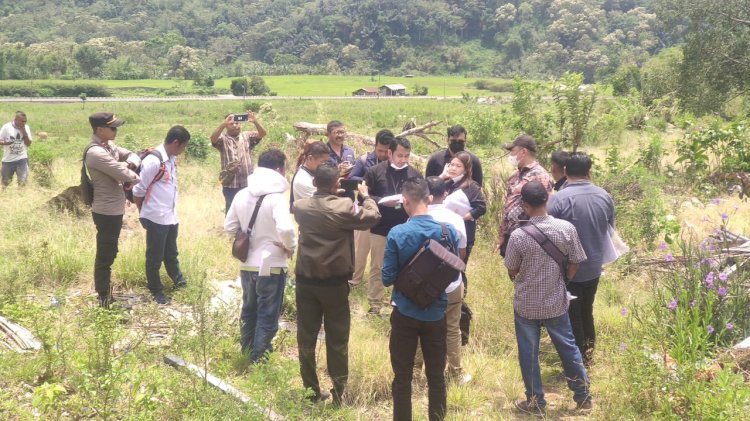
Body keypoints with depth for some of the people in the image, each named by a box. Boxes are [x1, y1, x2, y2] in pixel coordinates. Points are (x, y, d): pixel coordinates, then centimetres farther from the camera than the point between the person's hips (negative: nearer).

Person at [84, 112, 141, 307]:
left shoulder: (108, 145, 7)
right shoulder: (95, 152, -24)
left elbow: (132, 156, 12)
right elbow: (124, 174, -26)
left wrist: (129, 163, -12)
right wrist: (139, 178, -4)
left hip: (114, 209, 10)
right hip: (107, 212, -10)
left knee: (109, 254, 22)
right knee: (104, 257, 3)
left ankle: (106, 293, 36)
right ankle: (104, 300, 16)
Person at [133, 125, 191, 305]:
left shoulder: (172, 159, 4)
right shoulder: (153, 161, -21)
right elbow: (138, 191, -14)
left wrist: (172, 212, 10)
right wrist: (145, 214, -2)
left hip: (171, 217, 8)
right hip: (156, 219, -8)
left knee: (171, 253, 25)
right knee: (155, 257, 9)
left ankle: (178, 280, 41)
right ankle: (156, 291, 22)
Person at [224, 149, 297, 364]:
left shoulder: (242, 194, 0)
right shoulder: (276, 197, -20)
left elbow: (229, 226, 8)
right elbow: (285, 228, -34)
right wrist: (291, 246, -15)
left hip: (247, 264, 6)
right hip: (271, 265, -6)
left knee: (249, 309, 23)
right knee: (268, 315, 7)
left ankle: (246, 350, 37)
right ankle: (258, 358, 13)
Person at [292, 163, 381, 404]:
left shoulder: (300, 206, -2)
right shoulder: (344, 206, -14)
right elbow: (373, 217, -1)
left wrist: (328, 193, 21)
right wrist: (365, 195, 14)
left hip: (306, 280, 3)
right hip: (335, 282, -3)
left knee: (306, 337, 11)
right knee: (337, 339, 8)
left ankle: (311, 391, 18)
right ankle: (338, 392, 12)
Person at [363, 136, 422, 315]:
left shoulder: (415, 174, 2)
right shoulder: (374, 171, -5)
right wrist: (382, 202, -19)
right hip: (380, 228, -1)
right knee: (377, 268, 8)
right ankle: (375, 304, 19)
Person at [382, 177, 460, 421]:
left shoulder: (397, 234, -16)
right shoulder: (449, 231, -8)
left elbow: (387, 279, -11)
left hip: (405, 314, -2)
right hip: (436, 314, 2)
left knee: (402, 377, 10)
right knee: (436, 376, 15)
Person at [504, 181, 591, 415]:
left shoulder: (518, 236, -20)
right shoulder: (567, 228, -14)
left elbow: (512, 272, -6)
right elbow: (574, 264, -3)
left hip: (526, 304, -2)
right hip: (556, 302, 3)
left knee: (529, 353, 14)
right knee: (568, 347, 20)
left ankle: (536, 402, 26)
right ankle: (583, 396, 32)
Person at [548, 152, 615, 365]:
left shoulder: (559, 199, -22)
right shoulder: (605, 196, -4)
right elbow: (610, 230, 9)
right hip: (594, 266, 5)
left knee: (571, 315, 9)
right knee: (587, 309, 23)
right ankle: (588, 350, 37)